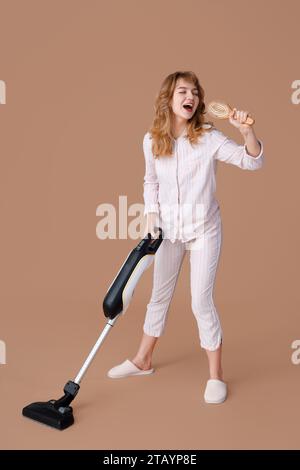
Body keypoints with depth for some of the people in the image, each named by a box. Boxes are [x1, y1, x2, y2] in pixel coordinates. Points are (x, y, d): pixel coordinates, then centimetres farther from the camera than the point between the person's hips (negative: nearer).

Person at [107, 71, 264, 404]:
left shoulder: (209, 138, -11)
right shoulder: (152, 140, -2)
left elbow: (253, 162, -17)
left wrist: (246, 131, -34)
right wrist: (151, 215, -2)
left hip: (203, 229, -3)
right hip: (168, 229, 3)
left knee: (201, 302, -2)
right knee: (159, 295, 15)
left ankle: (216, 375, 16)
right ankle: (143, 360, 34)